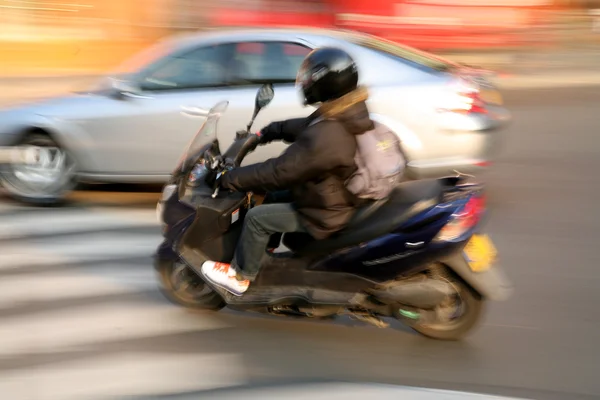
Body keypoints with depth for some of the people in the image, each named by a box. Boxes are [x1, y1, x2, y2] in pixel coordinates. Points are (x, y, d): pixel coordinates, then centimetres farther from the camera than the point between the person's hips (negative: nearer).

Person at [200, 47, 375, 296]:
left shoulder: (323, 138, -35)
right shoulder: (351, 114, -6)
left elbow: (278, 172, -28)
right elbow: (306, 126, 13)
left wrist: (230, 179, -18)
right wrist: (269, 132, 19)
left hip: (325, 215, -9)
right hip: (343, 196, 9)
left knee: (256, 218, -4)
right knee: (273, 196, 23)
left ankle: (240, 277, 14)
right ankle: (267, 246, 39)